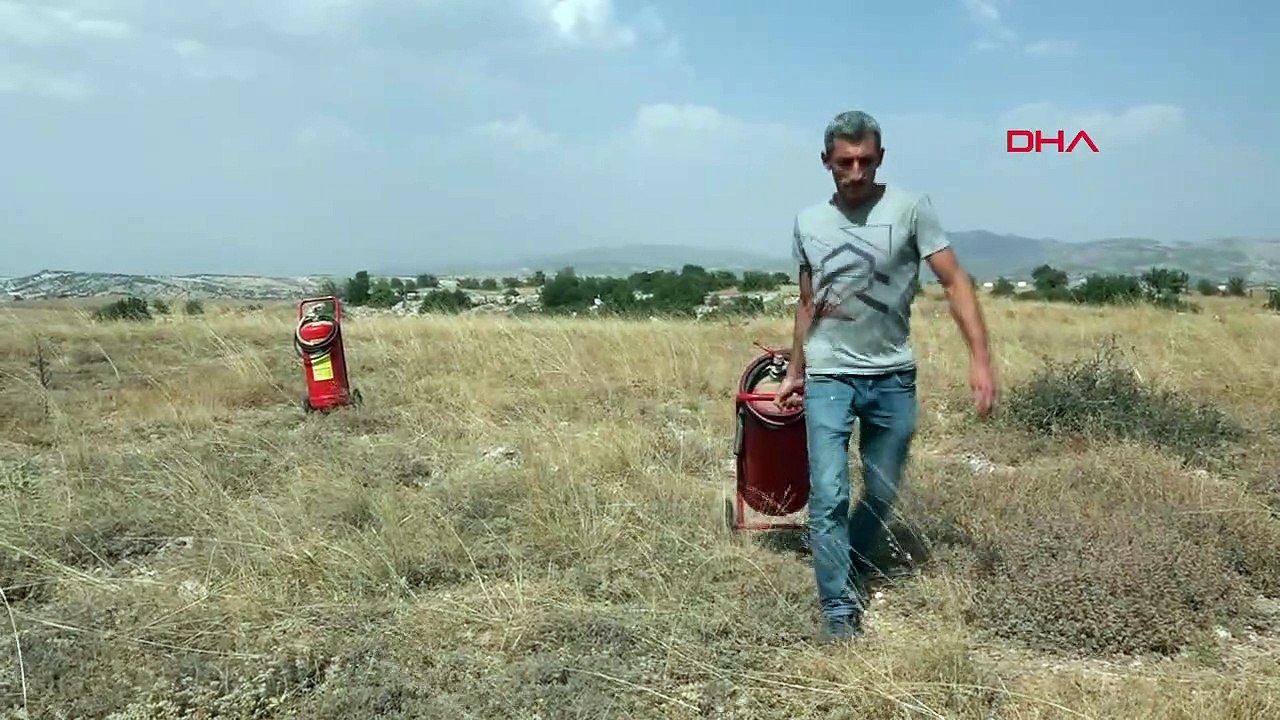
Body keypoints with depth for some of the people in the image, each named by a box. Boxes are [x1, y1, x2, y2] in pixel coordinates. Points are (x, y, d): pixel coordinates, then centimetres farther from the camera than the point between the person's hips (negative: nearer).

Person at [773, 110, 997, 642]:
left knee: (882, 496, 11)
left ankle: (851, 576, 36)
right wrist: (794, 372, 20)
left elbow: (954, 283, -7)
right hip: (828, 378, 1)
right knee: (828, 497, -8)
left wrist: (980, 358, -17)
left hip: (892, 377, -1)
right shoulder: (808, 222, 6)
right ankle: (839, 614, 2)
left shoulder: (910, 209, -4)